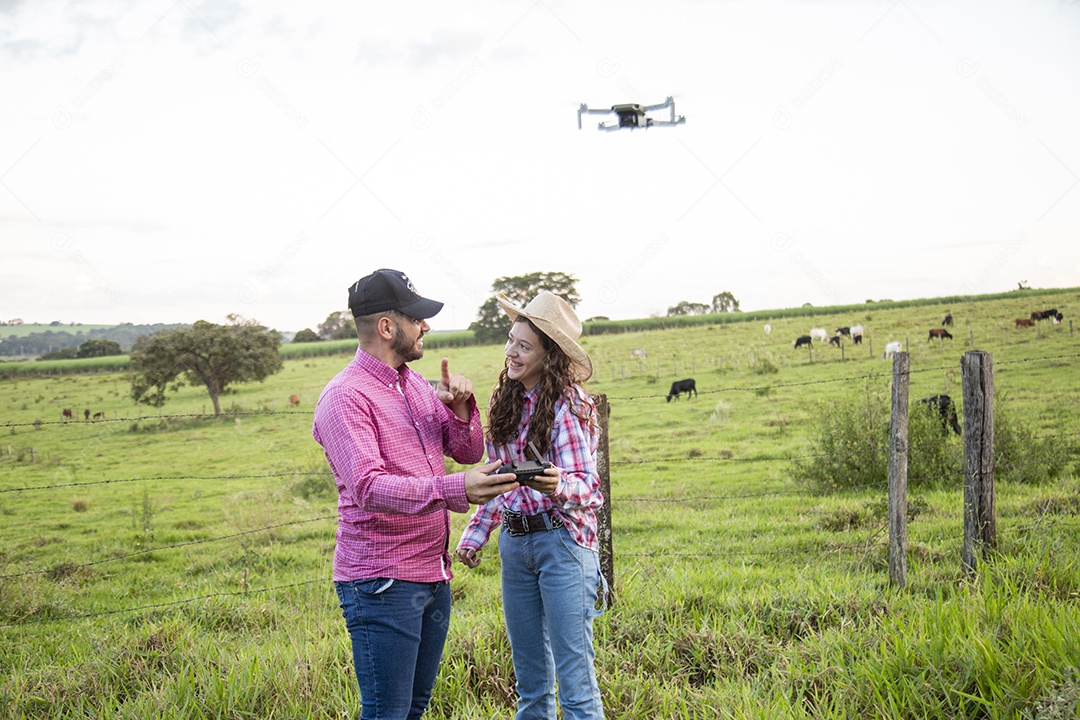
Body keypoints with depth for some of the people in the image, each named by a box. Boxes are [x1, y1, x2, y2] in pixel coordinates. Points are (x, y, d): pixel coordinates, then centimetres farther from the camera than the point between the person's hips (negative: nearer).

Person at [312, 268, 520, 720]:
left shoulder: (417, 385, 13)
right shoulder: (345, 396, -14)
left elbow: (468, 452, 15)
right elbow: (368, 487, -27)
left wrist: (460, 407, -6)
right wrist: (450, 489, -39)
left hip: (433, 575, 8)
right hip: (382, 583, -8)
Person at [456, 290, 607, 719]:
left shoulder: (566, 404, -12)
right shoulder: (507, 402, 8)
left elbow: (585, 482, -16)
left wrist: (559, 485, -37)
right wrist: (476, 532, 15)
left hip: (562, 540, -7)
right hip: (514, 541, 7)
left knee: (574, 675, -5)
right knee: (529, 679, 14)